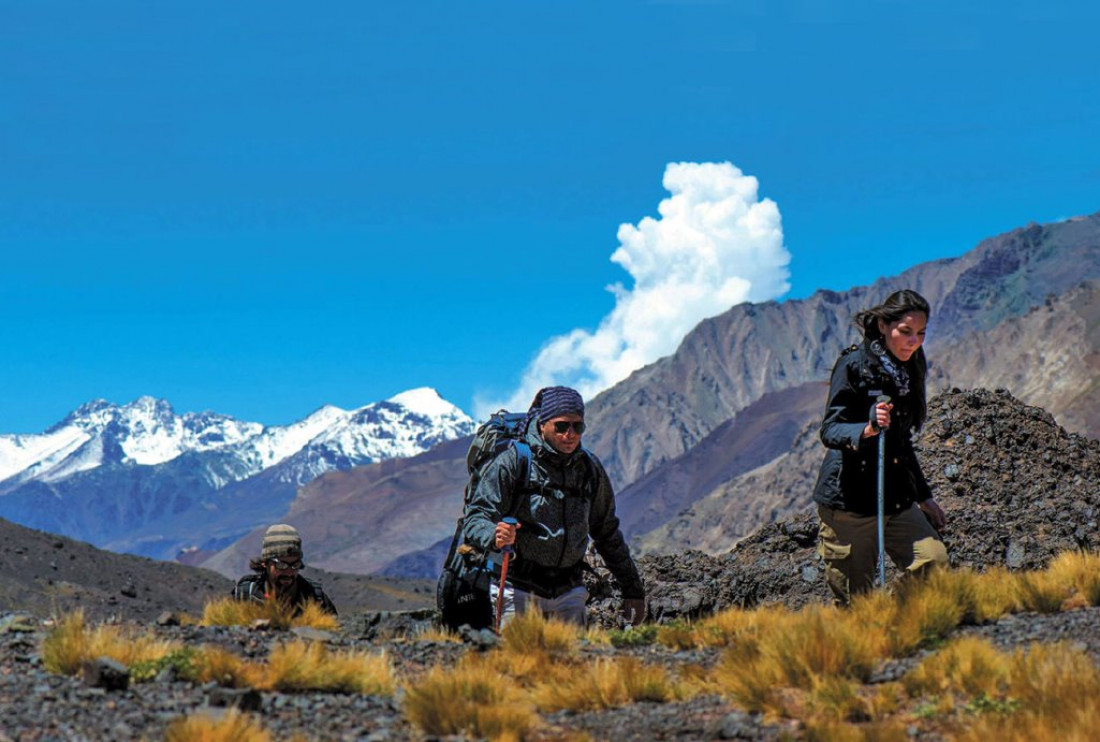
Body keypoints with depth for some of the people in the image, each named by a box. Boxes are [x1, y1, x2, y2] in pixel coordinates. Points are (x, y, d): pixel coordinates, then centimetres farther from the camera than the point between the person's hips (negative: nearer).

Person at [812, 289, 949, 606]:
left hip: (896, 498, 6)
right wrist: (868, 429, -36)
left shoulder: (911, 368, 13)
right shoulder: (853, 364, -8)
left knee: (935, 562, -17)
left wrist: (923, 495, 26)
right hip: (847, 501, -6)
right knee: (854, 600, -4)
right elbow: (829, 431, -17)